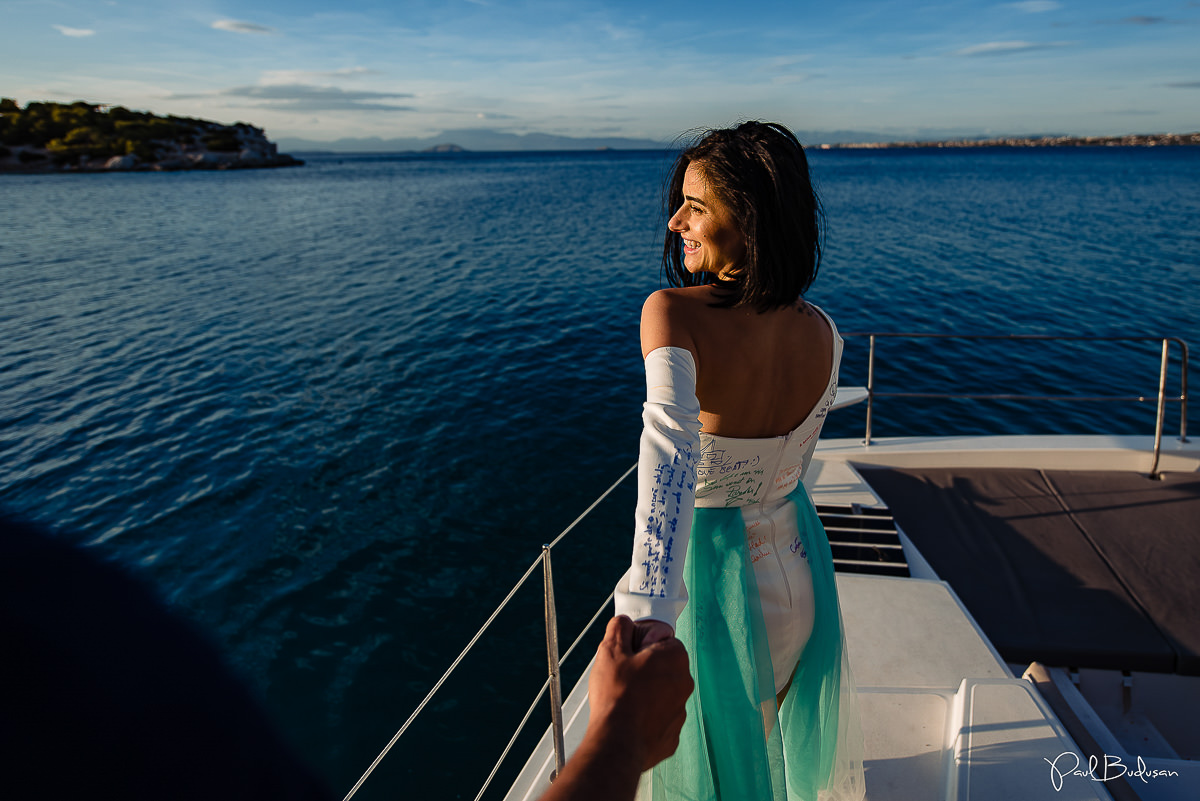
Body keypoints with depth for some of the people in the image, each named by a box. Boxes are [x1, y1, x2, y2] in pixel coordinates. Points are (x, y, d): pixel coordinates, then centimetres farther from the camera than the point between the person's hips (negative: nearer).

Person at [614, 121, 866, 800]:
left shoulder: (671, 314, -26)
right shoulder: (825, 334, -9)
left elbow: (671, 447, -43)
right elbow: (795, 459, 4)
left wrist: (648, 610, -51)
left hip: (711, 567, -5)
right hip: (799, 561, 5)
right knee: (788, 720, 35)